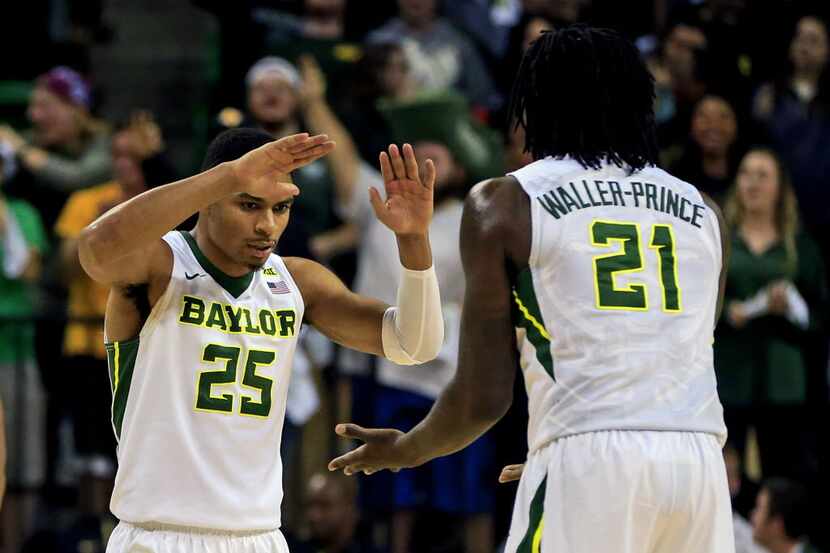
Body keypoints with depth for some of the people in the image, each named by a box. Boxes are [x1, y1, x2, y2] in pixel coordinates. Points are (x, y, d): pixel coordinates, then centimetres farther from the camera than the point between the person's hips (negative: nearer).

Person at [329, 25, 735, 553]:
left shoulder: (504, 205, 7)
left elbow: (485, 397, 4)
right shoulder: (703, 211, 18)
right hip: (701, 460, 4)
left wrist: (407, 450, 25)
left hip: (588, 461, -4)